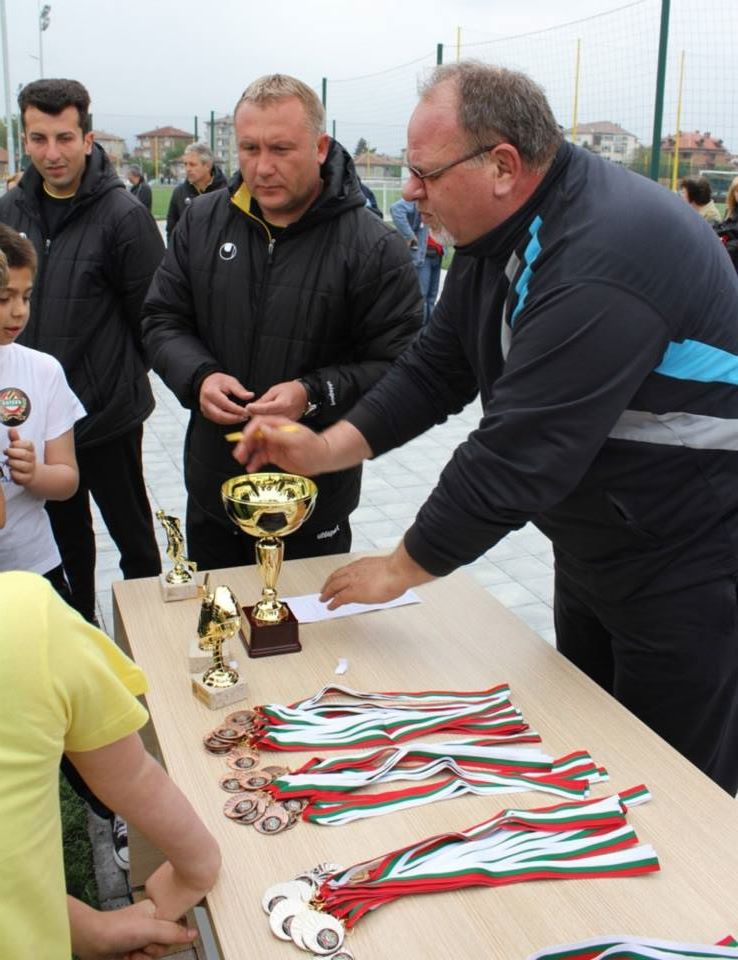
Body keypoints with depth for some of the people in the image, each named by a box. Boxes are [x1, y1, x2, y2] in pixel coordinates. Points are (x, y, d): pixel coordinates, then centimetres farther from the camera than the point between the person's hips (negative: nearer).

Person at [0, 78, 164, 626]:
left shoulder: (122, 215, -14)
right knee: (65, 533, 20)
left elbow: (153, 315, -10)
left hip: (108, 415, -5)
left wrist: (122, 375, -2)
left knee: (133, 536, 11)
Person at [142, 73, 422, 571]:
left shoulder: (374, 246, -12)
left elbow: (398, 366, -12)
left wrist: (315, 394, -26)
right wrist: (199, 377, -12)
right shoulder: (203, 222, 2)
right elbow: (163, 321, 7)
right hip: (211, 488, 4)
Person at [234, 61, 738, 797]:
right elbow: (436, 369, 3)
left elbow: (520, 452, -32)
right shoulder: (502, 232, 0)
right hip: (593, 540, 9)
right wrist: (324, 448, -9)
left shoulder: (601, 256, -31)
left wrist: (404, 567, -19)